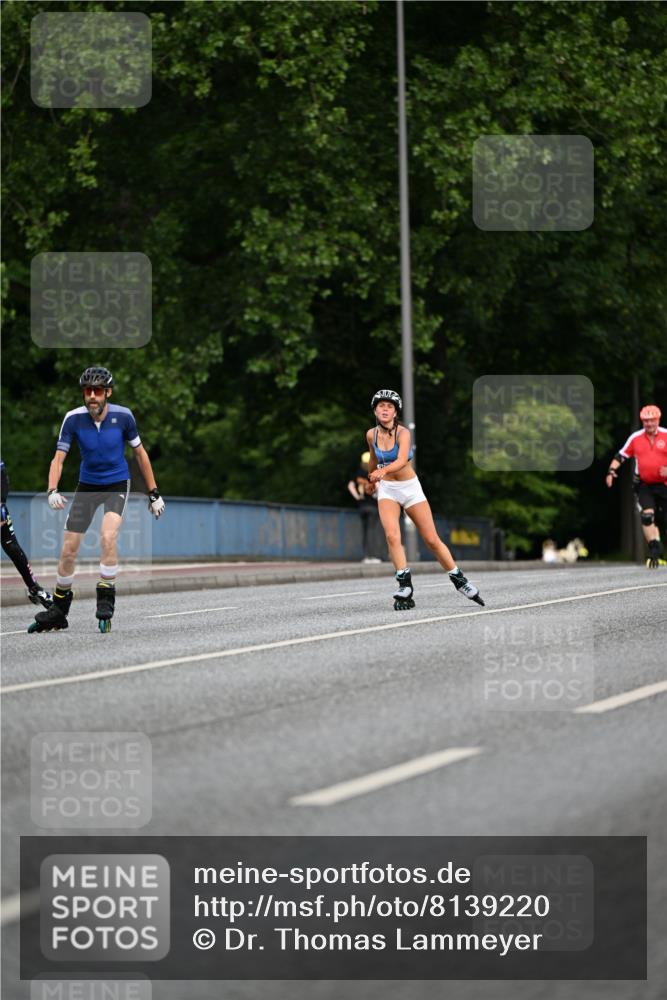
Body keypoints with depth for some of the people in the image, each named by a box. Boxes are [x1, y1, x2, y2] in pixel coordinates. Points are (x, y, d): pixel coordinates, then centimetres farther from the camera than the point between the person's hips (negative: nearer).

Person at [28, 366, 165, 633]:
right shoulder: (74, 418, -15)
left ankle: (106, 602, -14)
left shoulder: (123, 416, -14)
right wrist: (52, 491, -31)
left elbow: (140, 452, 0)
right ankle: (58, 611, 19)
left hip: (116, 485, -2)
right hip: (87, 486, 2)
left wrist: (153, 493, 3)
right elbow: (59, 458, -13)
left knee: (108, 536, -28)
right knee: (68, 550, 0)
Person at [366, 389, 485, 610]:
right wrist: (372, 477, 31)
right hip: (387, 490, 2)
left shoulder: (403, 433, -17)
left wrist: (383, 470, -54)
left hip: (410, 487, -2)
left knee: (432, 540, 0)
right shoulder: (371, 435, -4)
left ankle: (459, 580, 18)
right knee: (392, 535, -23)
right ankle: (405, 587, -20)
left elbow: (402, 460, -36)